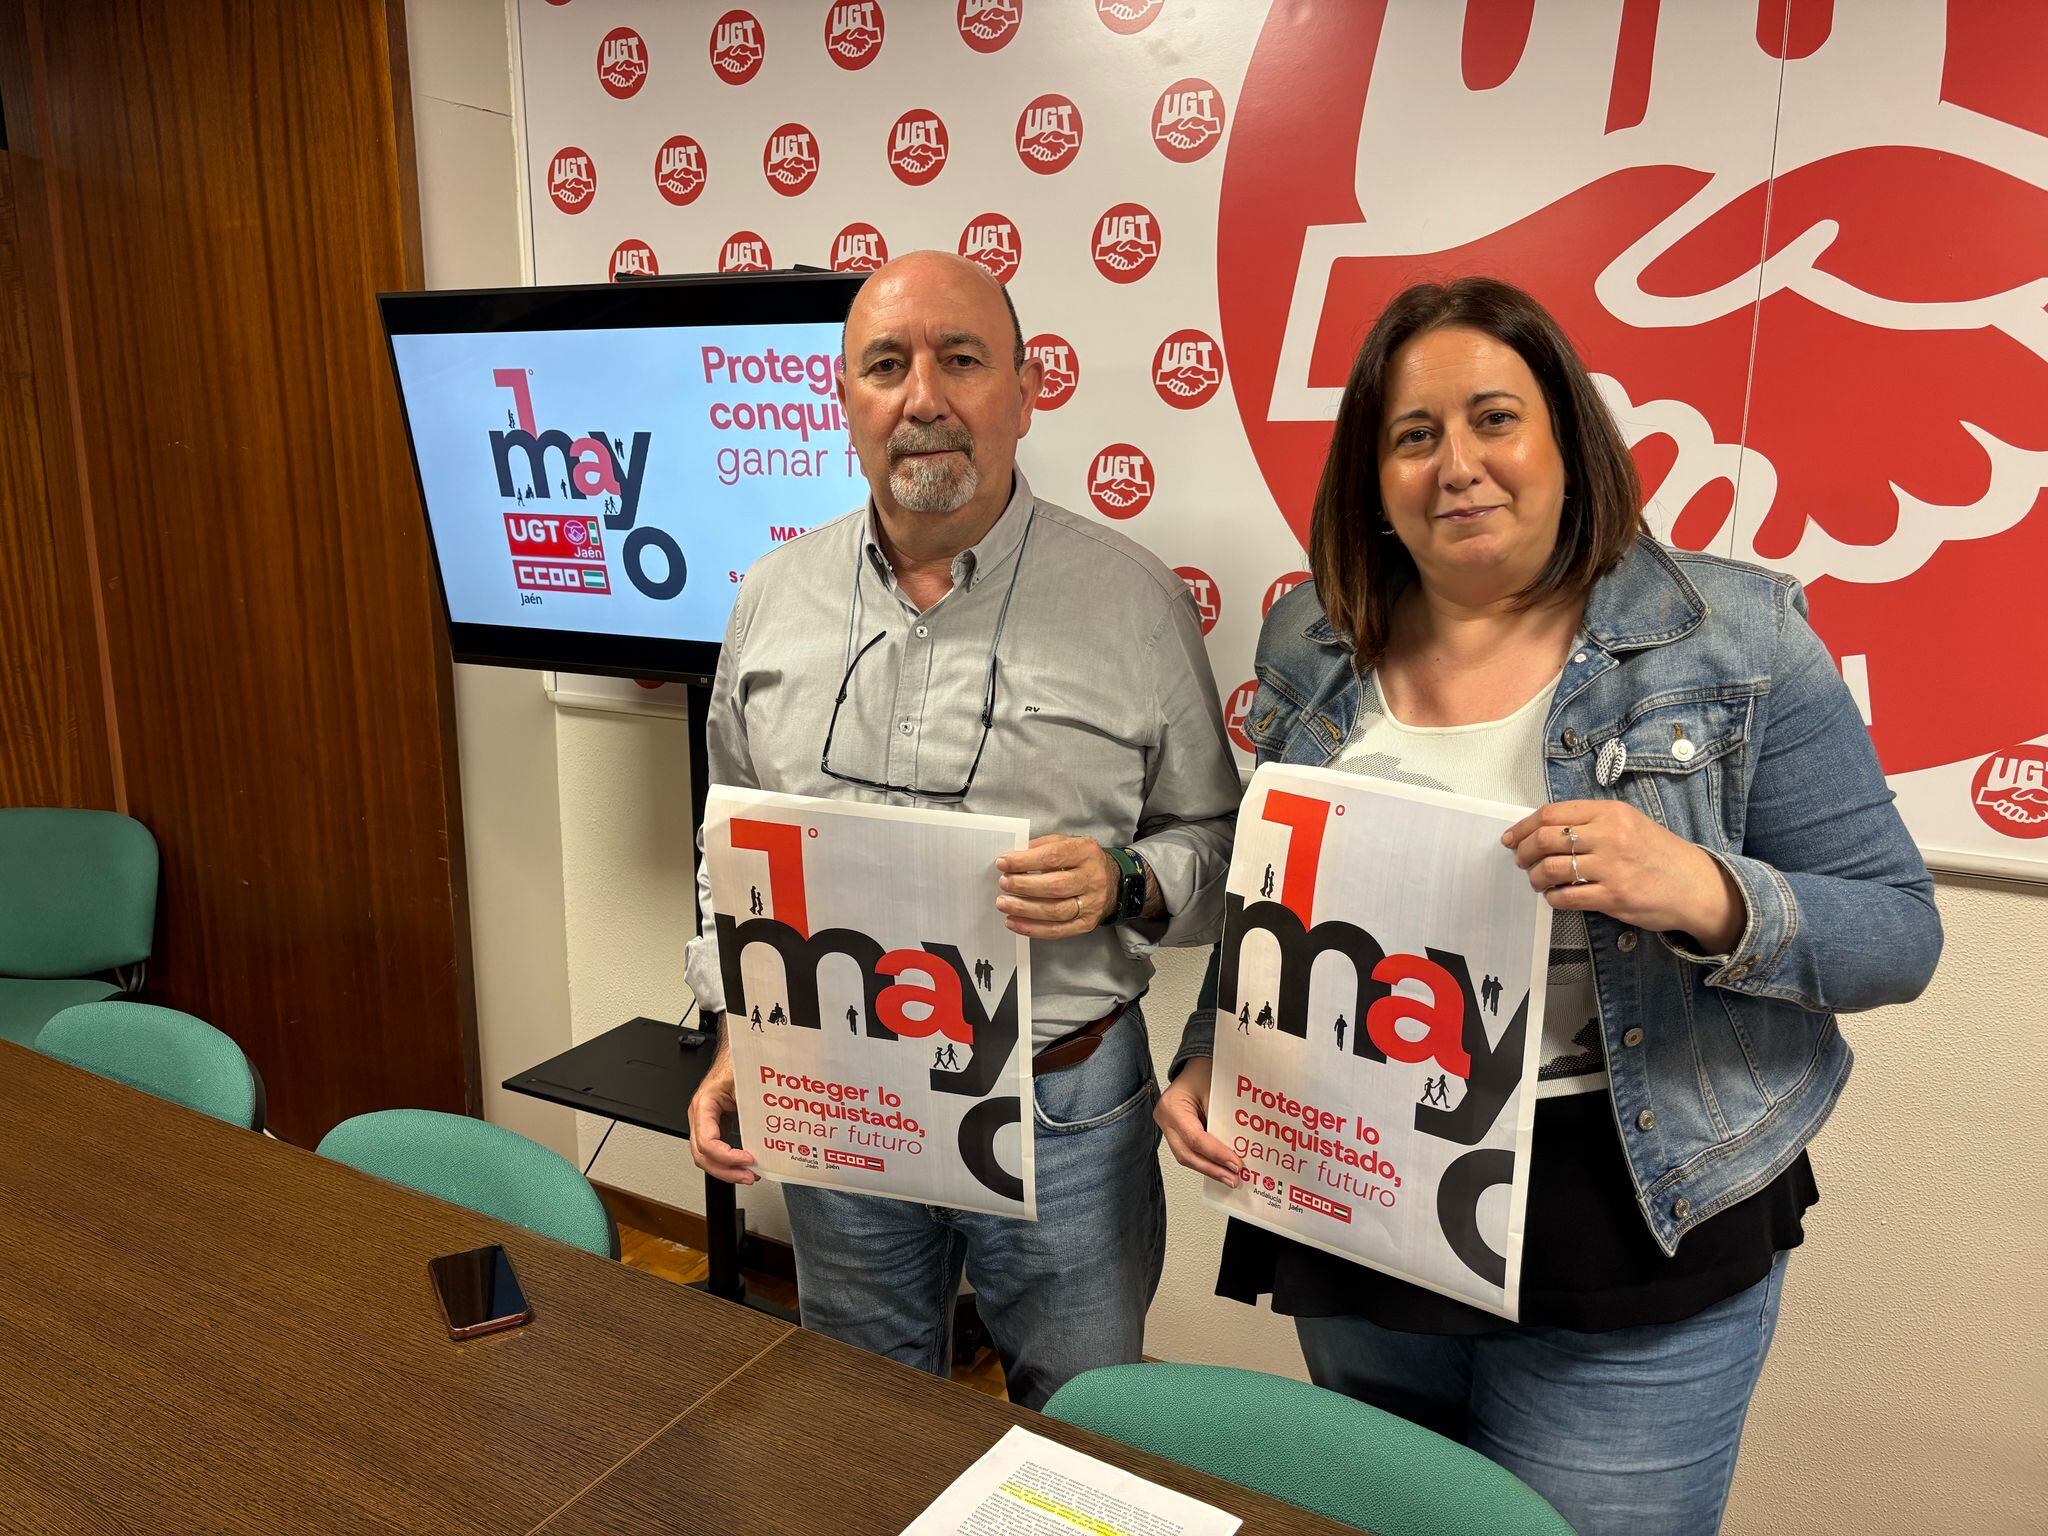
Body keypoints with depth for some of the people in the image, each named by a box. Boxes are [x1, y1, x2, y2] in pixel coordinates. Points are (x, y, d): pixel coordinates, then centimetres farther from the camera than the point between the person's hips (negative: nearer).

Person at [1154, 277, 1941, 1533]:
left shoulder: (1732, 637, -9)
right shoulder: (1315, 645, 2)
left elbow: (1898, 934, -8)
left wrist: (1706, 897, -27)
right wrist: (1208, 1059, -4)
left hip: (1633, 1246, -3)